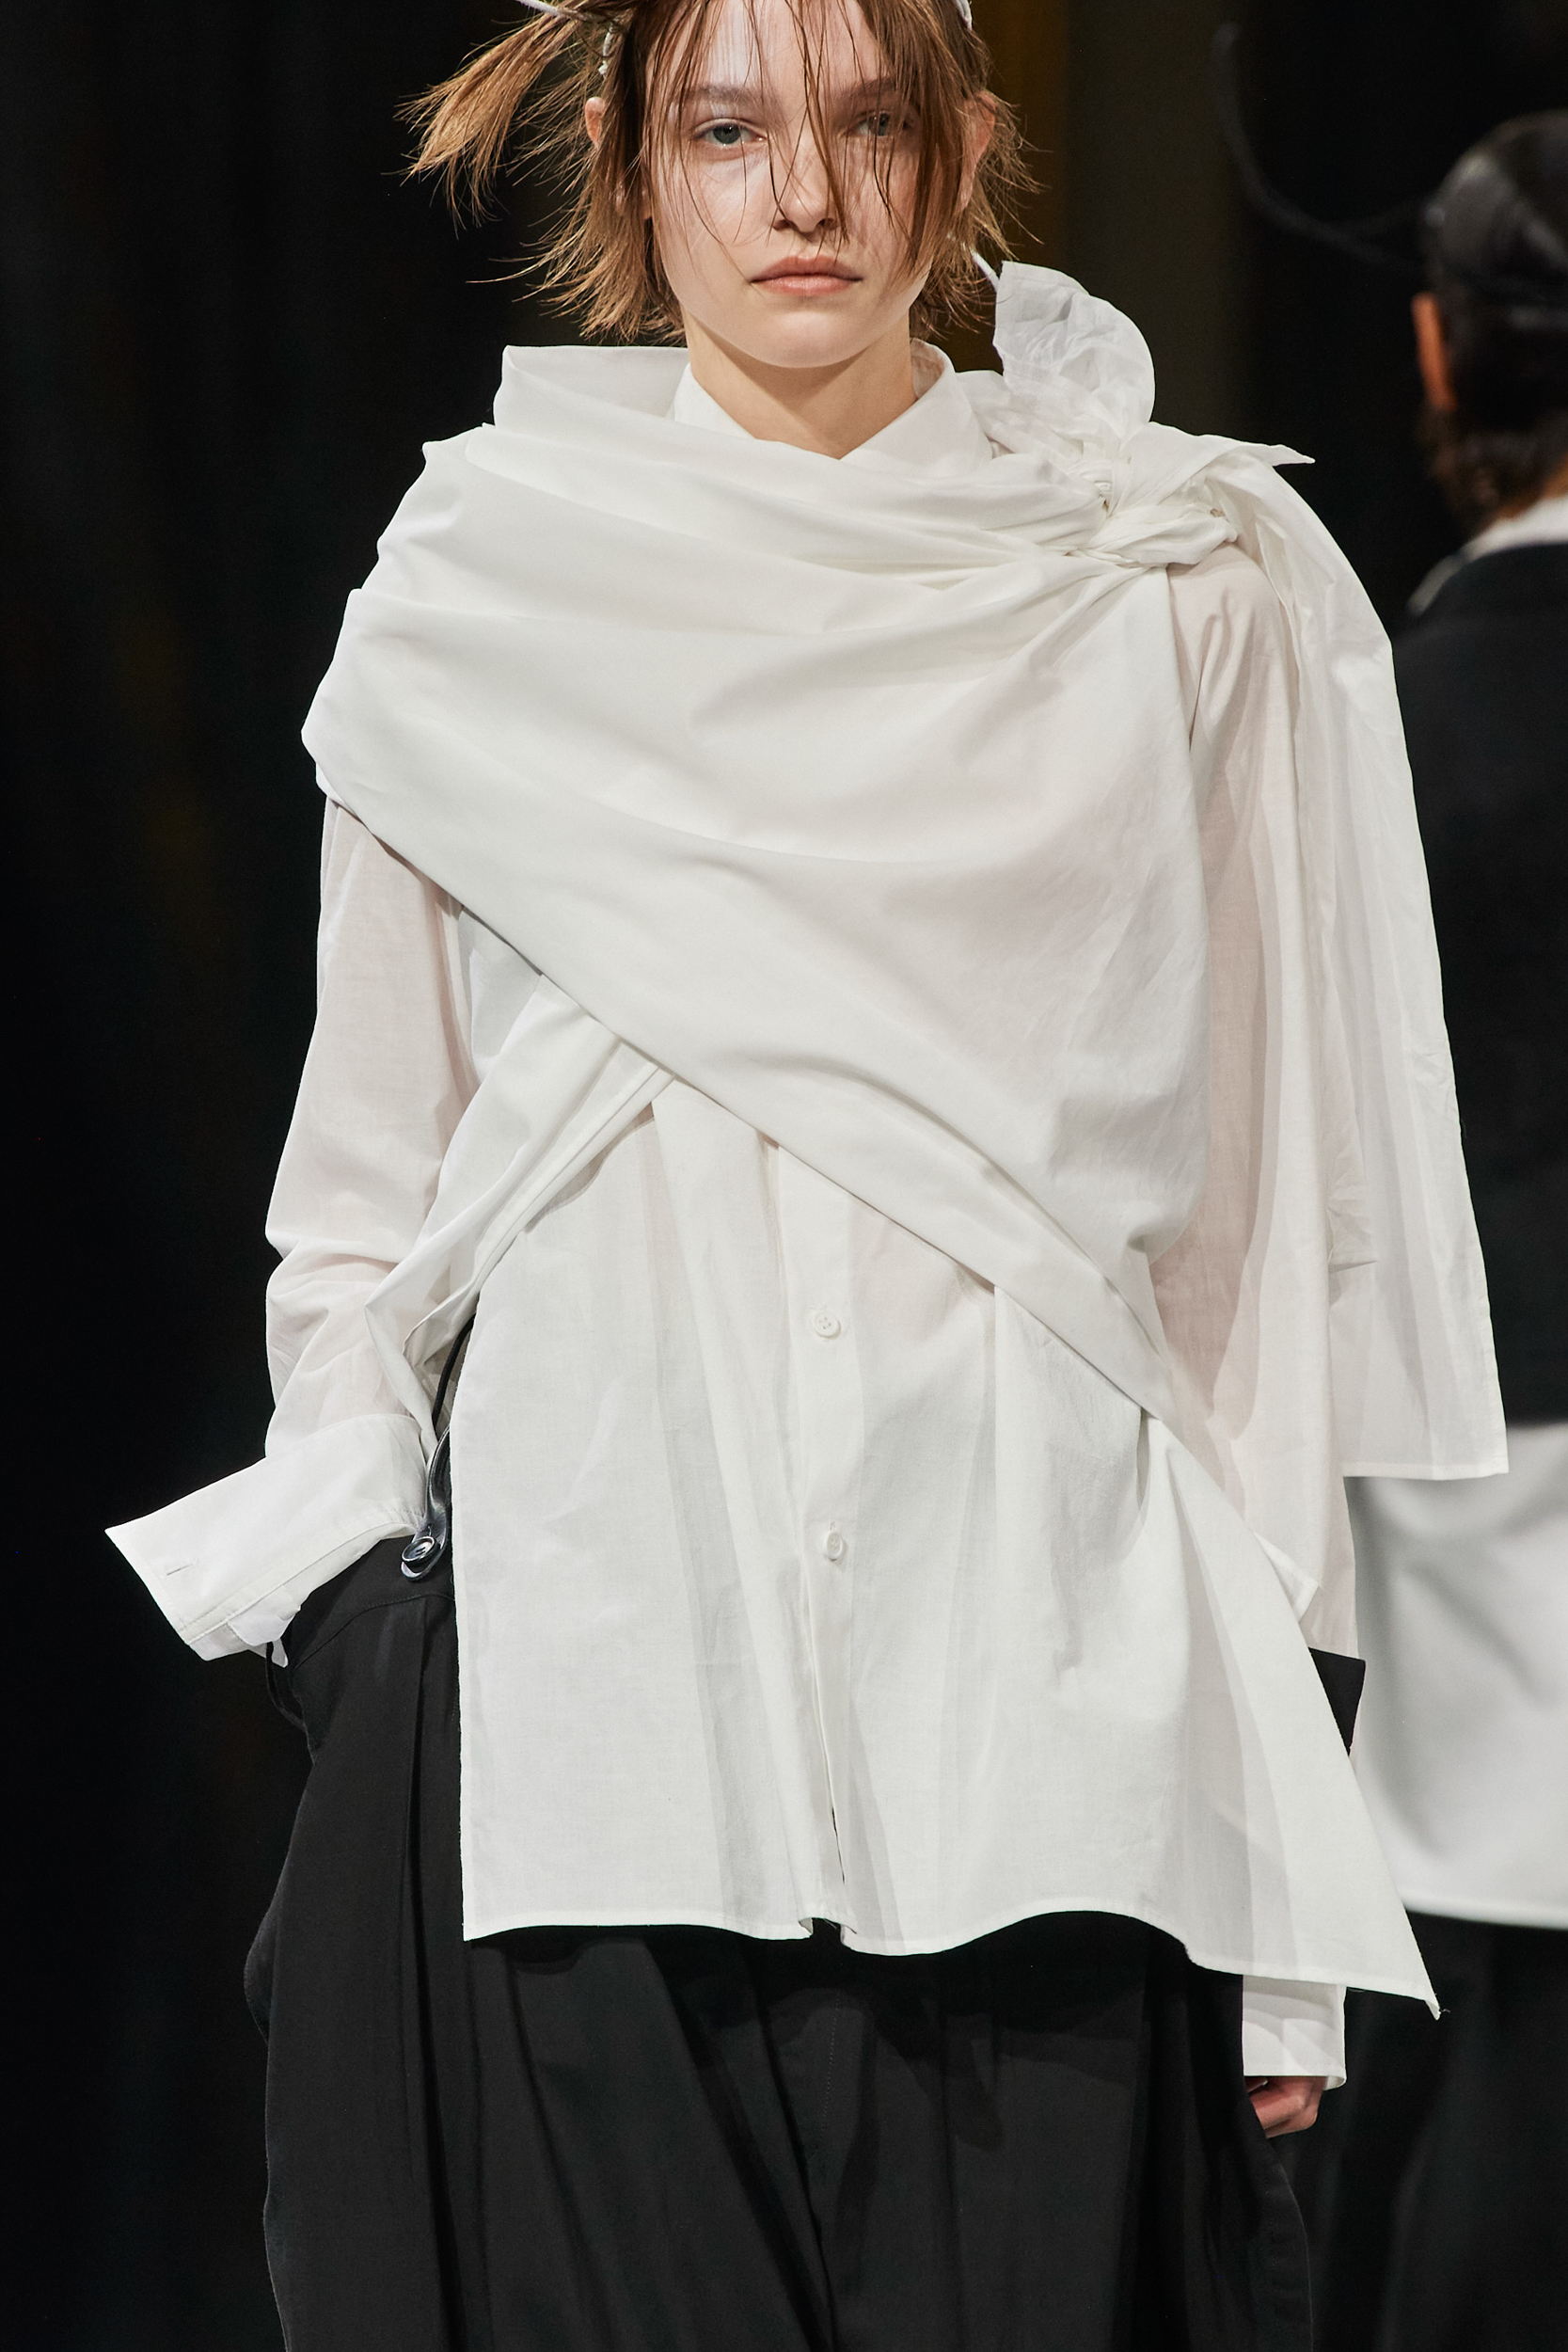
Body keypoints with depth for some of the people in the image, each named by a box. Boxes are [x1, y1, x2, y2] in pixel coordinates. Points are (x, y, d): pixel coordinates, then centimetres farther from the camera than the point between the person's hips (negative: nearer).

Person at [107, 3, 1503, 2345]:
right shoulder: (485, 590, 8)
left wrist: (1289, 1819, 1)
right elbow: (377, 1189, 14)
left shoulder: (1188, 586, 6)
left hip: (1037, 1664, 0)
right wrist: (360, 1658, 5)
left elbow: (1286, 1195, 6)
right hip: (591, 1671, 1)